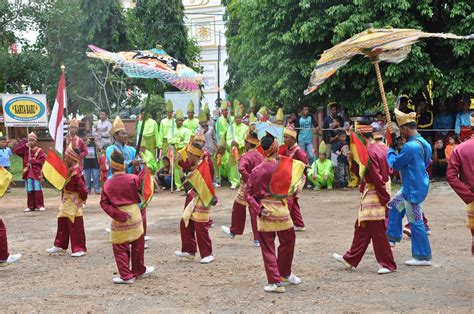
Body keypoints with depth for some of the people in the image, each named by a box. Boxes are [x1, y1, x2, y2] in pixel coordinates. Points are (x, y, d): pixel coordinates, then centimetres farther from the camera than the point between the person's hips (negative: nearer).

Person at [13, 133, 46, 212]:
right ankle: (31, 206, 10)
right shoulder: (25, 150, 8)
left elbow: (42, 159, -6)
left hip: (36, 172, -3)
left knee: (37, 189, -5)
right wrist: (25, 145, -8)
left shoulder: (39, 150, 1)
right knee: (29, 190, 4)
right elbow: (16, 150, -3)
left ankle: (40, 205, -1)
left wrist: (33, 161, -11)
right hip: (28, 172, 3)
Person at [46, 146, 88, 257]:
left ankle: (80, 249, 3)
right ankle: (60, 245, 27)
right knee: (62, 223, 16)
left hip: (74, 202, -10)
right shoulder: (68, 169, 8)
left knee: (75, 226, -4)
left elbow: (82, 187, -21)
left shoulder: (76, 171, -21)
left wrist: (83, 198, -11)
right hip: (66, 200, 10)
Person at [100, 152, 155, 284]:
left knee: (120, 248, 6)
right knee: (138, 245, 17)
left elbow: (104, 203, -6)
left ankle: (126, 275, 1)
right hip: (134, 214, 0)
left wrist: (115, 213, -10)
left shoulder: (108, 184, -4)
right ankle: (139, 271, 32)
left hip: (119, 218, 0)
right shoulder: (133, 179, -10)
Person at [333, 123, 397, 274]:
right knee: (362, 227, 17)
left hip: (374, 194, -10)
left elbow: (377, 178, -23)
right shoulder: (382, 148, 9)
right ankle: (350, 259, 26)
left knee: (378, 231, -2)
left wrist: (385, 199, -20)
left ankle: (388, 265, 6)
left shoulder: (370, 152, -20)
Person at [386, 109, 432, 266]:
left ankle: (423, 257, 4)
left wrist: (391, 149, 4)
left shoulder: (410, 146, -25)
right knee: (394, 205, 26)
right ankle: (392, 237, 36)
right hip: (411, 186, 10)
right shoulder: (423, 142, 5)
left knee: (416, 222, -3)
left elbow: (396, 164, -15)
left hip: (414, 190, -10)